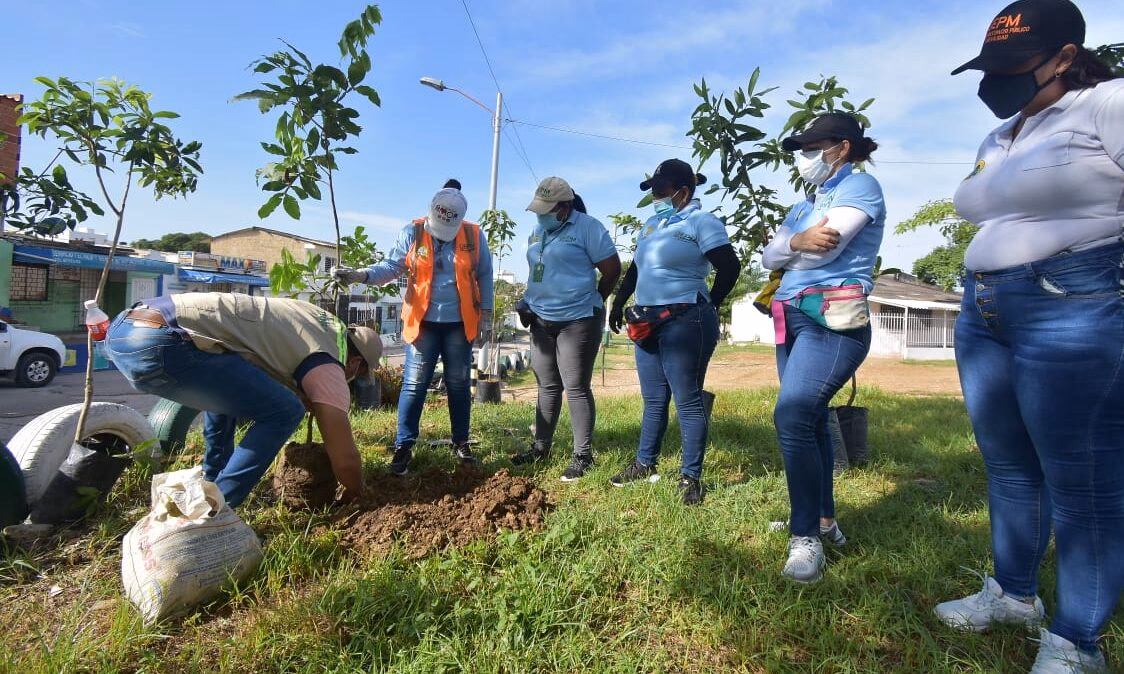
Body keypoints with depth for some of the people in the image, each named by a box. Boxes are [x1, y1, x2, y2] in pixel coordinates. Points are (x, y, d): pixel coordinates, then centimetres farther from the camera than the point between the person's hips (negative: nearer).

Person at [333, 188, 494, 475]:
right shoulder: (412, 233, -2)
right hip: (423, 322, 0)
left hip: (460, 324, 1)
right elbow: (391, 266, -3)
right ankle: (403, 446, 9)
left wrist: (485, 315, 0)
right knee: (414, 385, 0)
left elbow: (484, 277, 4)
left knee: (458, 385, 10)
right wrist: (361, 274, -21)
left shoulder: (475, 236, -1)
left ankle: (461, 442, 23)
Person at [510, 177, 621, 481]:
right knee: (547, 387, 14)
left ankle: (583, 456, 6)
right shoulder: (537, 232, 13)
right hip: (542, 321, 7)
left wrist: (589, 302, 2)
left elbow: (612, 270, -9)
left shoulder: (587, 227, -10)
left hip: (577, 322, -7)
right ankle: (541, 446, 26)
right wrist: (528, 304, 8)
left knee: (576, 388, -4)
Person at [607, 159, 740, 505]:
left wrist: (707, 307, -5)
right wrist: (618, 304, 23)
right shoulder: (652, 224, 17)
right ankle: (645, 464, 27)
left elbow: (730, 267, -12)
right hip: (649, 321, 8)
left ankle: (691, 477, 8)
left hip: (684, 322, -8)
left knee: (687, 401, -2)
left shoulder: (700, 221, -7)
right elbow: (635, 269, 25)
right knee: (654, 399, 15)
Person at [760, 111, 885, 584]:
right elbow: (769, 257, 10)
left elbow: (825, 249, -16)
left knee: (792, 416, -22)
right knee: (808, 421, 12)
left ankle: (807, 536, -12)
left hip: (834, 321, -9)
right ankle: (824, 519, 25)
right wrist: (797, 241, -10)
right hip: (793, 320, 9)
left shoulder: (860, 186, -1)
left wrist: (787, 252, 2)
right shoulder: (803, 206, 24)